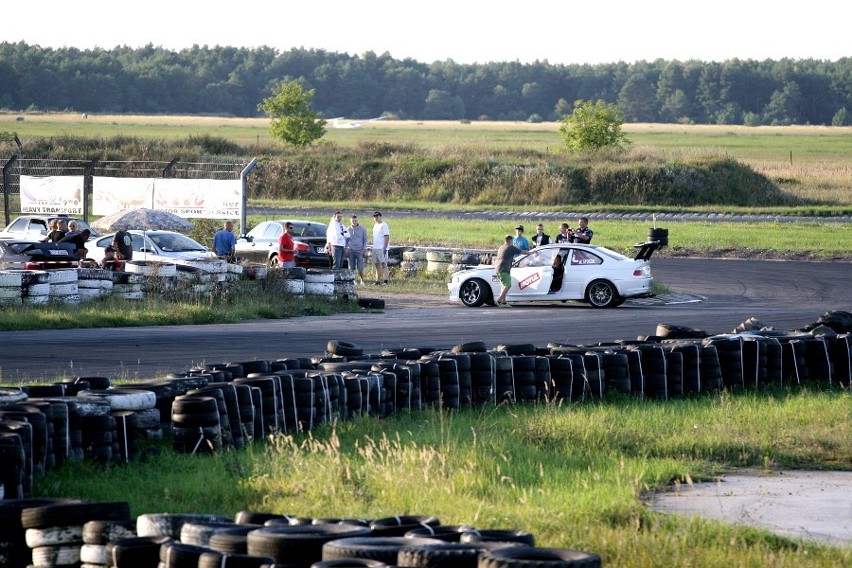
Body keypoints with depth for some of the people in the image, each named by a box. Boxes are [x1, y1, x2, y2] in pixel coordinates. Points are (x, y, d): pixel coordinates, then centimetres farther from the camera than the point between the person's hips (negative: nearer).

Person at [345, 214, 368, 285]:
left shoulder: (362, 229, 3)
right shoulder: (348, 229, 7)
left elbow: (365, 240, 7)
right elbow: (346, 240, 13)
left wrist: (364, 249, -2)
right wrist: (346, 249, 2)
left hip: (359, 251, -2)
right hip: (351, 251, 2)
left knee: (360, 268, -7)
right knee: (351, 268, -1)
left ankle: (362, 280, 8)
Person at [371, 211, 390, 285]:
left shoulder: (384, 225, -7)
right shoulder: (375, 225, 18)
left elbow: (387, 237, -12)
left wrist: (384, 248, -19)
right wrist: (372, 248, 17)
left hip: (382, 249, -8)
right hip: (375, 248, 8)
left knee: (383, 265, -12)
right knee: (377, 265, 9)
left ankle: (385, 281, -17)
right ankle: (378, 281, 11)